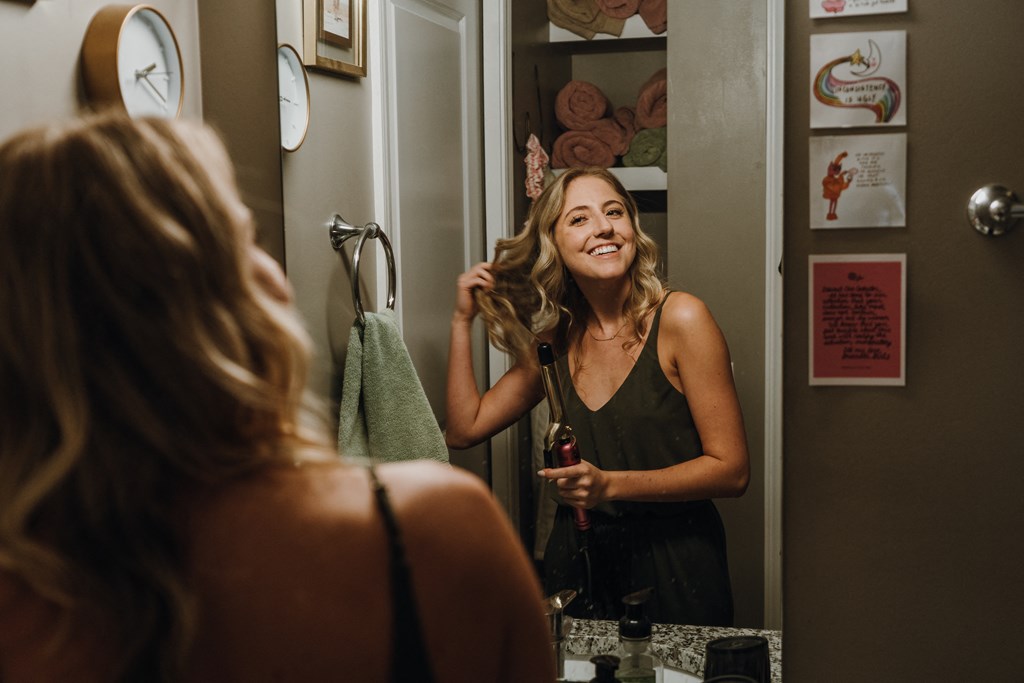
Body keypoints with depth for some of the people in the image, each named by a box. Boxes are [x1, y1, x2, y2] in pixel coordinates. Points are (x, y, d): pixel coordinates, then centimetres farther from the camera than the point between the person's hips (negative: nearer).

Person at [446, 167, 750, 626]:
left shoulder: (679, 318, -12)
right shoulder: (558, 339, 5)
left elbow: (732, 470, -12)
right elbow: (464, 428, 9)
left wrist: (609, 484, -21)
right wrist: (463, 320, 5)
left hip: (673, 570, -4)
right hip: (576, 566, 4)